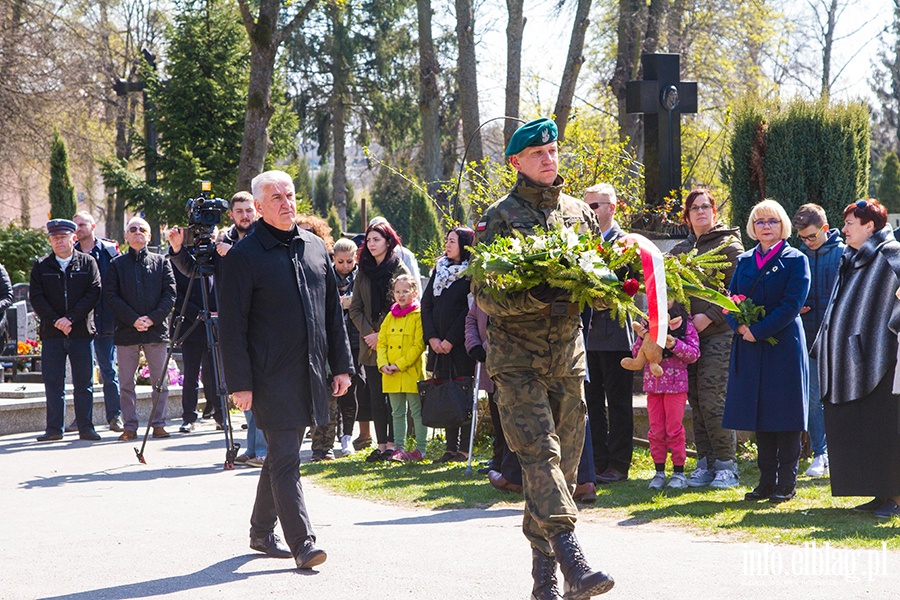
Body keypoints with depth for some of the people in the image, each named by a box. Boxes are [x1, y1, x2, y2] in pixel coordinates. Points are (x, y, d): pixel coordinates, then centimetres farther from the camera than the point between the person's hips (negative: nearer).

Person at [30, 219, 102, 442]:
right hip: (51, 332, 1)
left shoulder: (87, 263, 5)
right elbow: (36, 297, 2)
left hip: (82, 331, -1)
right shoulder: (41, 266, 9)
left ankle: (85, 427, 8)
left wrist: (70, 318, -13)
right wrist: (55, 320, -12)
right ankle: (54, 428, 7)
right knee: (53, 382, 2)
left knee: (84, 382, 3)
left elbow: (93, 293, -4)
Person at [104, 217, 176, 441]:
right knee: (126, 382, 1)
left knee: (160, 381, 1)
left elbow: (170, 294, 3)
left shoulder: (161, 262, 10)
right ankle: (130, 426, 6)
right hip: (126, 330, 0)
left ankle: (158, 424, 9)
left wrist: (152, 318, -10)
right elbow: (110, 296, 0)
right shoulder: (117, 264, 9)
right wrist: (133, 320, -11)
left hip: (156, 329, 0)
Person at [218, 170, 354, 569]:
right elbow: (232, 327, -8)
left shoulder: (315, 248, 12)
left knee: (282, 454, 15)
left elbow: (333, 311, 18)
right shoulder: (243, 256, -6)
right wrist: (239, 383, -12)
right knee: (286, 459, -10)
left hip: (310, 372, 6)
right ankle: (302, 543, -12)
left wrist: (341, 365, 14)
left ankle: (262, 532, 27)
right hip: (270, 377, -6)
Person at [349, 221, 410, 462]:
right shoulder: (364, 272, 12)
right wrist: (369, 333, -5)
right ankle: (381, 444, 7)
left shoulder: (399, 270, -3)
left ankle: (392, 444, 0)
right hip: (370, 343, 5)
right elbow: (355, 308, 11)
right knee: (375, 394, 4)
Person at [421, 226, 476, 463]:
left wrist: (451, 340, -12)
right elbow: (426, 303, 11)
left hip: (460, 344, -6)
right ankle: (450, 447, 8)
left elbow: (469, 310, -10)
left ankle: (464, 449, 0)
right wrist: (432, 337, -1)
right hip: (438, 344, 6)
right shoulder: (439, 270, 14)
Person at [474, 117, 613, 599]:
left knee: (564, 460, 4)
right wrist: (537, 297, -24)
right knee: (540, 453, -17)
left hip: (567, 355, 5)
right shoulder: (499, 218, -1)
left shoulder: (579, 213, 13)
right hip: (515, 357, -5)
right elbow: (484, 294, -8)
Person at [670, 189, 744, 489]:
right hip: (688, 333, 6)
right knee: (696, 402, 5)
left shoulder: (728, 245, -1)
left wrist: (709, 316, -13)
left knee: (713, 399, -11)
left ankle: (726, 464, -4)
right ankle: (705, 463, 11)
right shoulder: (680, 249, 17)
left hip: (718, 333, -6)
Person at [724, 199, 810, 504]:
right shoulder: (744, 261, 14)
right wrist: (740, 326, -10)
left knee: (785, 417, -3)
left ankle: (786, 484, 3)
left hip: (784, 345, -5)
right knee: (759, 417, 7)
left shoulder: (796, 260, -1)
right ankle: (767, 481, 14)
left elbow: (792, 304, -11)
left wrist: (758, 330, -16)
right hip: (750, 350, 5)